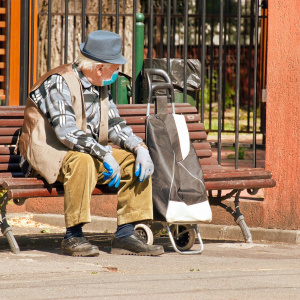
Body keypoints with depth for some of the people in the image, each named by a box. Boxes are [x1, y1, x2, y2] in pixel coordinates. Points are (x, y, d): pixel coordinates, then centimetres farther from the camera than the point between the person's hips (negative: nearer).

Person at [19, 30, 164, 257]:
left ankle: (125, 234, -8)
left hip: (90, 152, 8)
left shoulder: (101, 86, 10)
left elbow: (115, 125, 12)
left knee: (136, 161, -8)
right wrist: (105, 154, -33)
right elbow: (66, 131, -28)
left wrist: (140, 148, -7)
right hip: (49, 155, -8)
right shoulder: (59, 82, -17)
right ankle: (73, 236, -31)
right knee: (82, 161, -39)